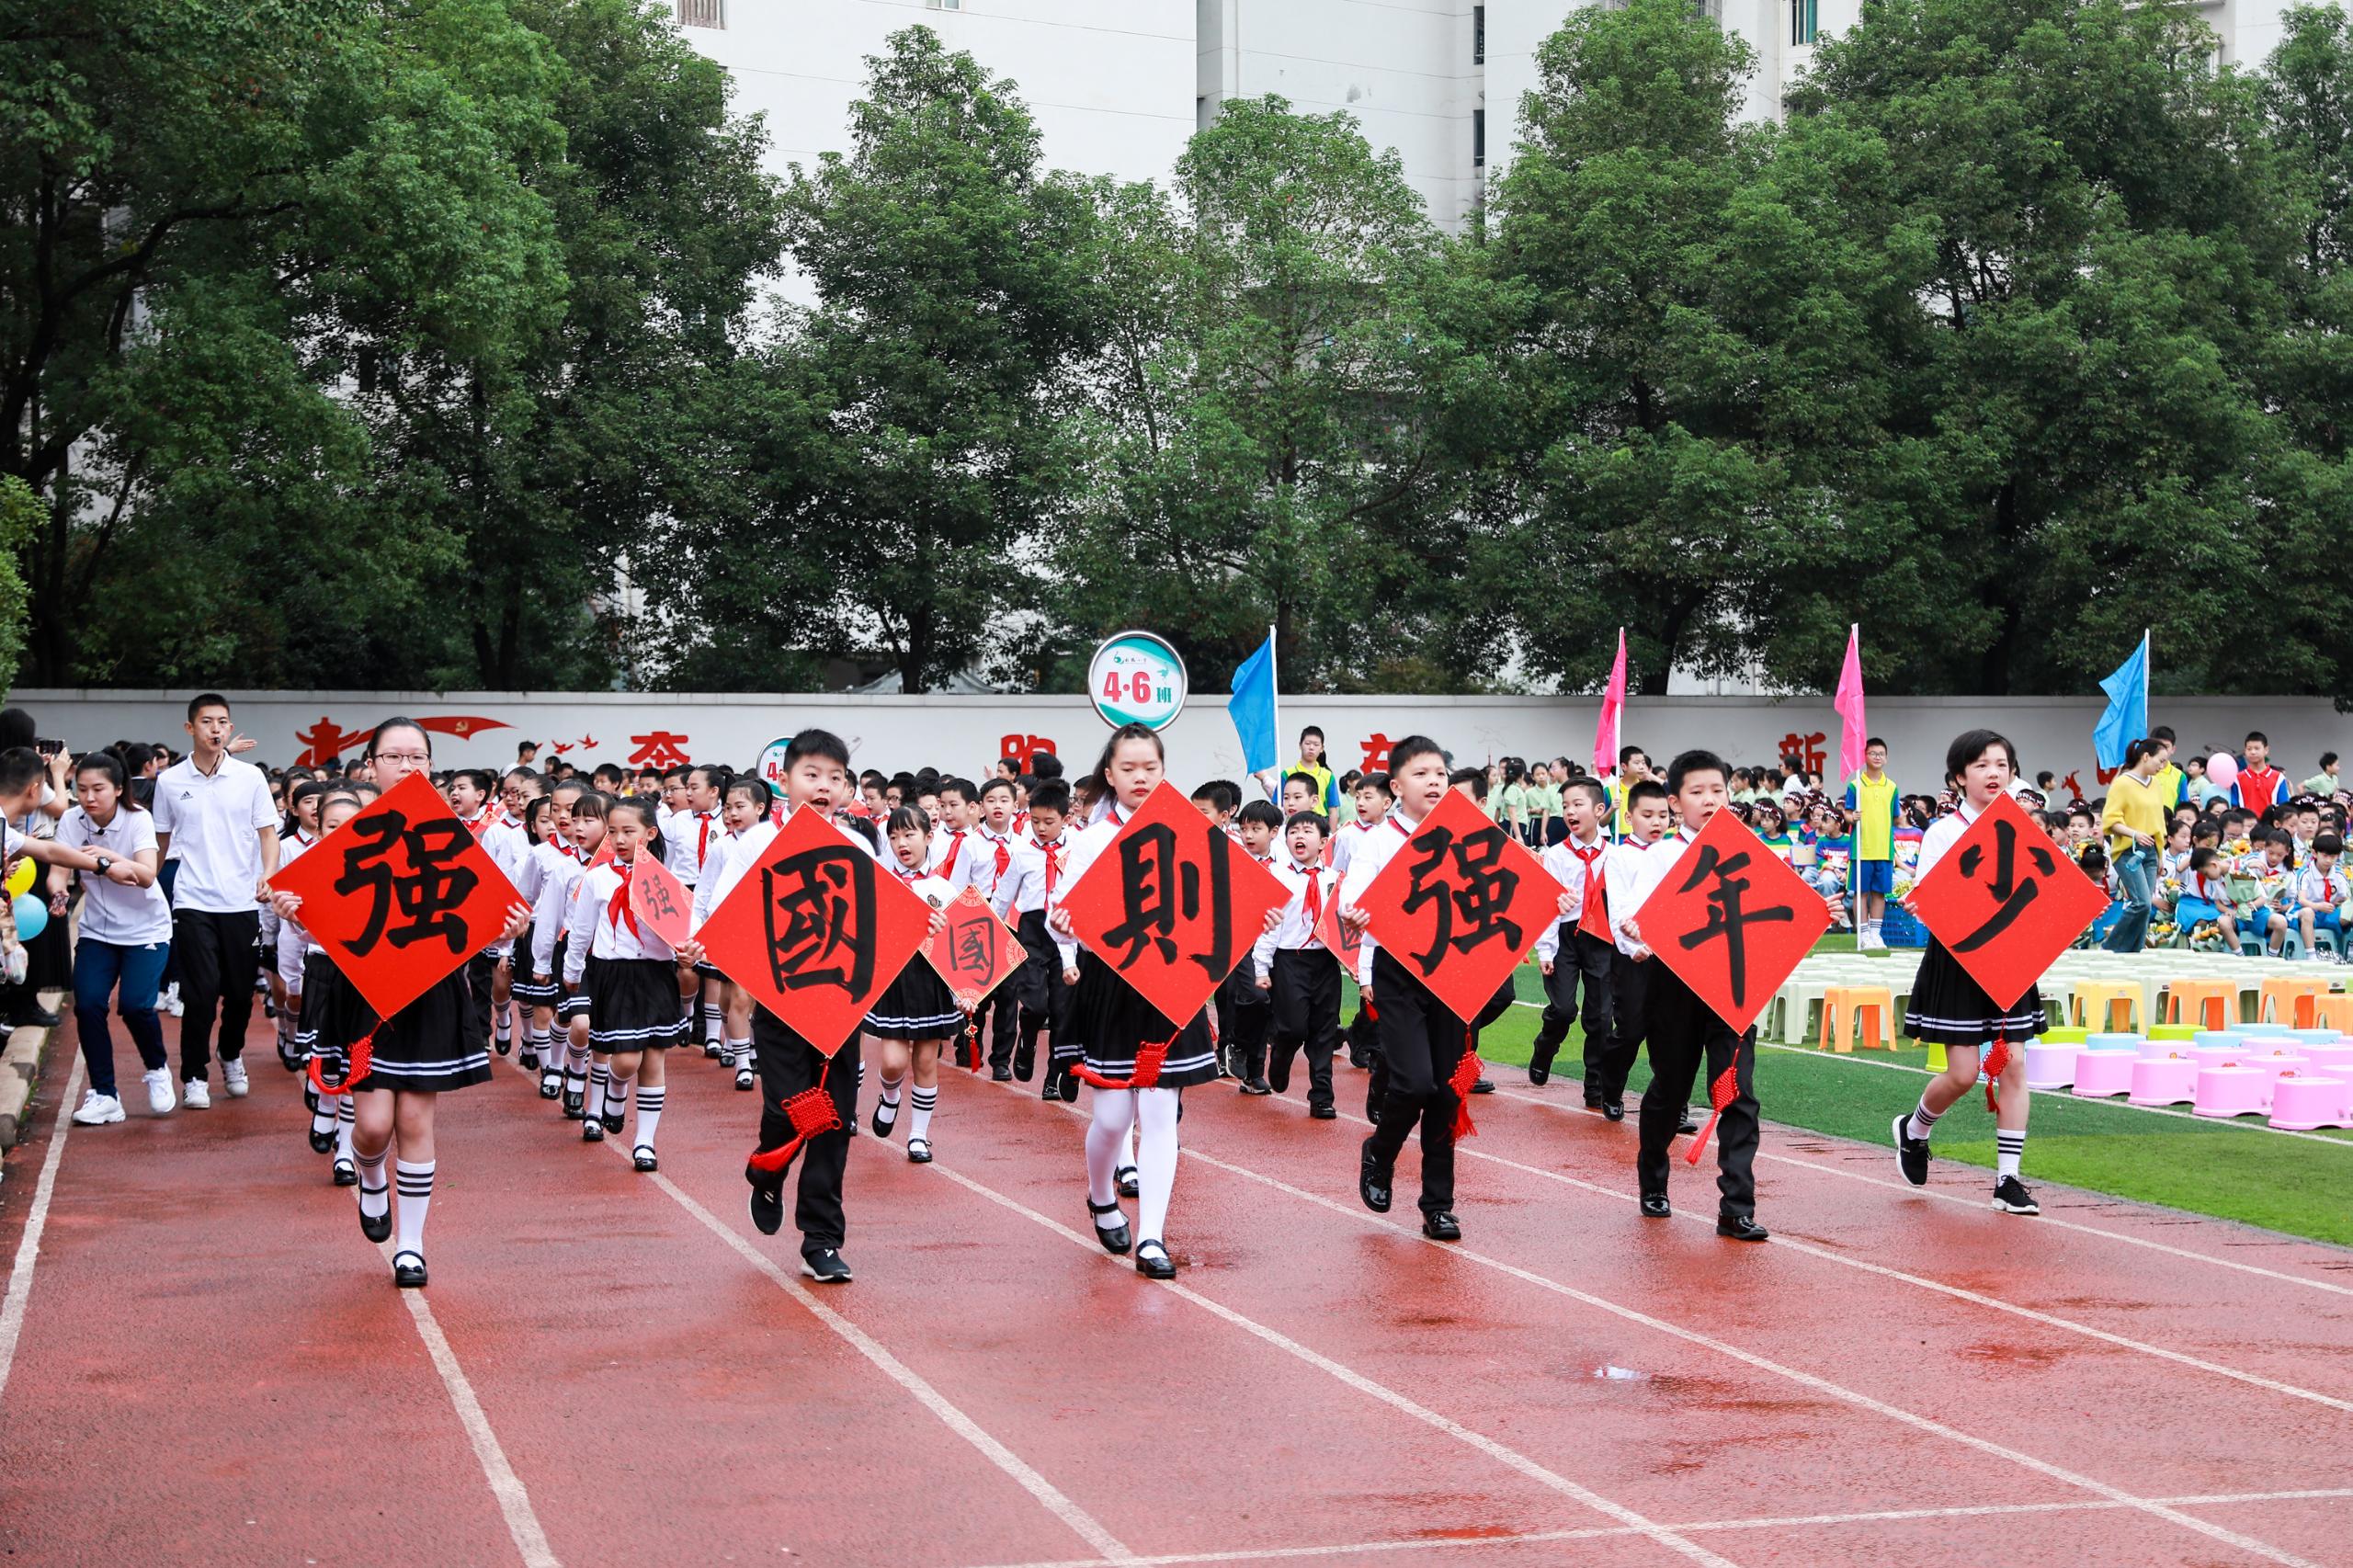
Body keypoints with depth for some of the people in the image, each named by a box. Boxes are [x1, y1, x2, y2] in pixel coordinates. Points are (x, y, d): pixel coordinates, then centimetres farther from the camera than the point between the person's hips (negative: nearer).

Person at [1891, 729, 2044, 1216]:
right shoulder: (1944, 833, -4)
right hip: (1957, 961, -4)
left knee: (2012, 1065, -1)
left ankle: (2008, 1178, 5)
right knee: (1962, 1073, -4)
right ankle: (1914, 1130, 27)